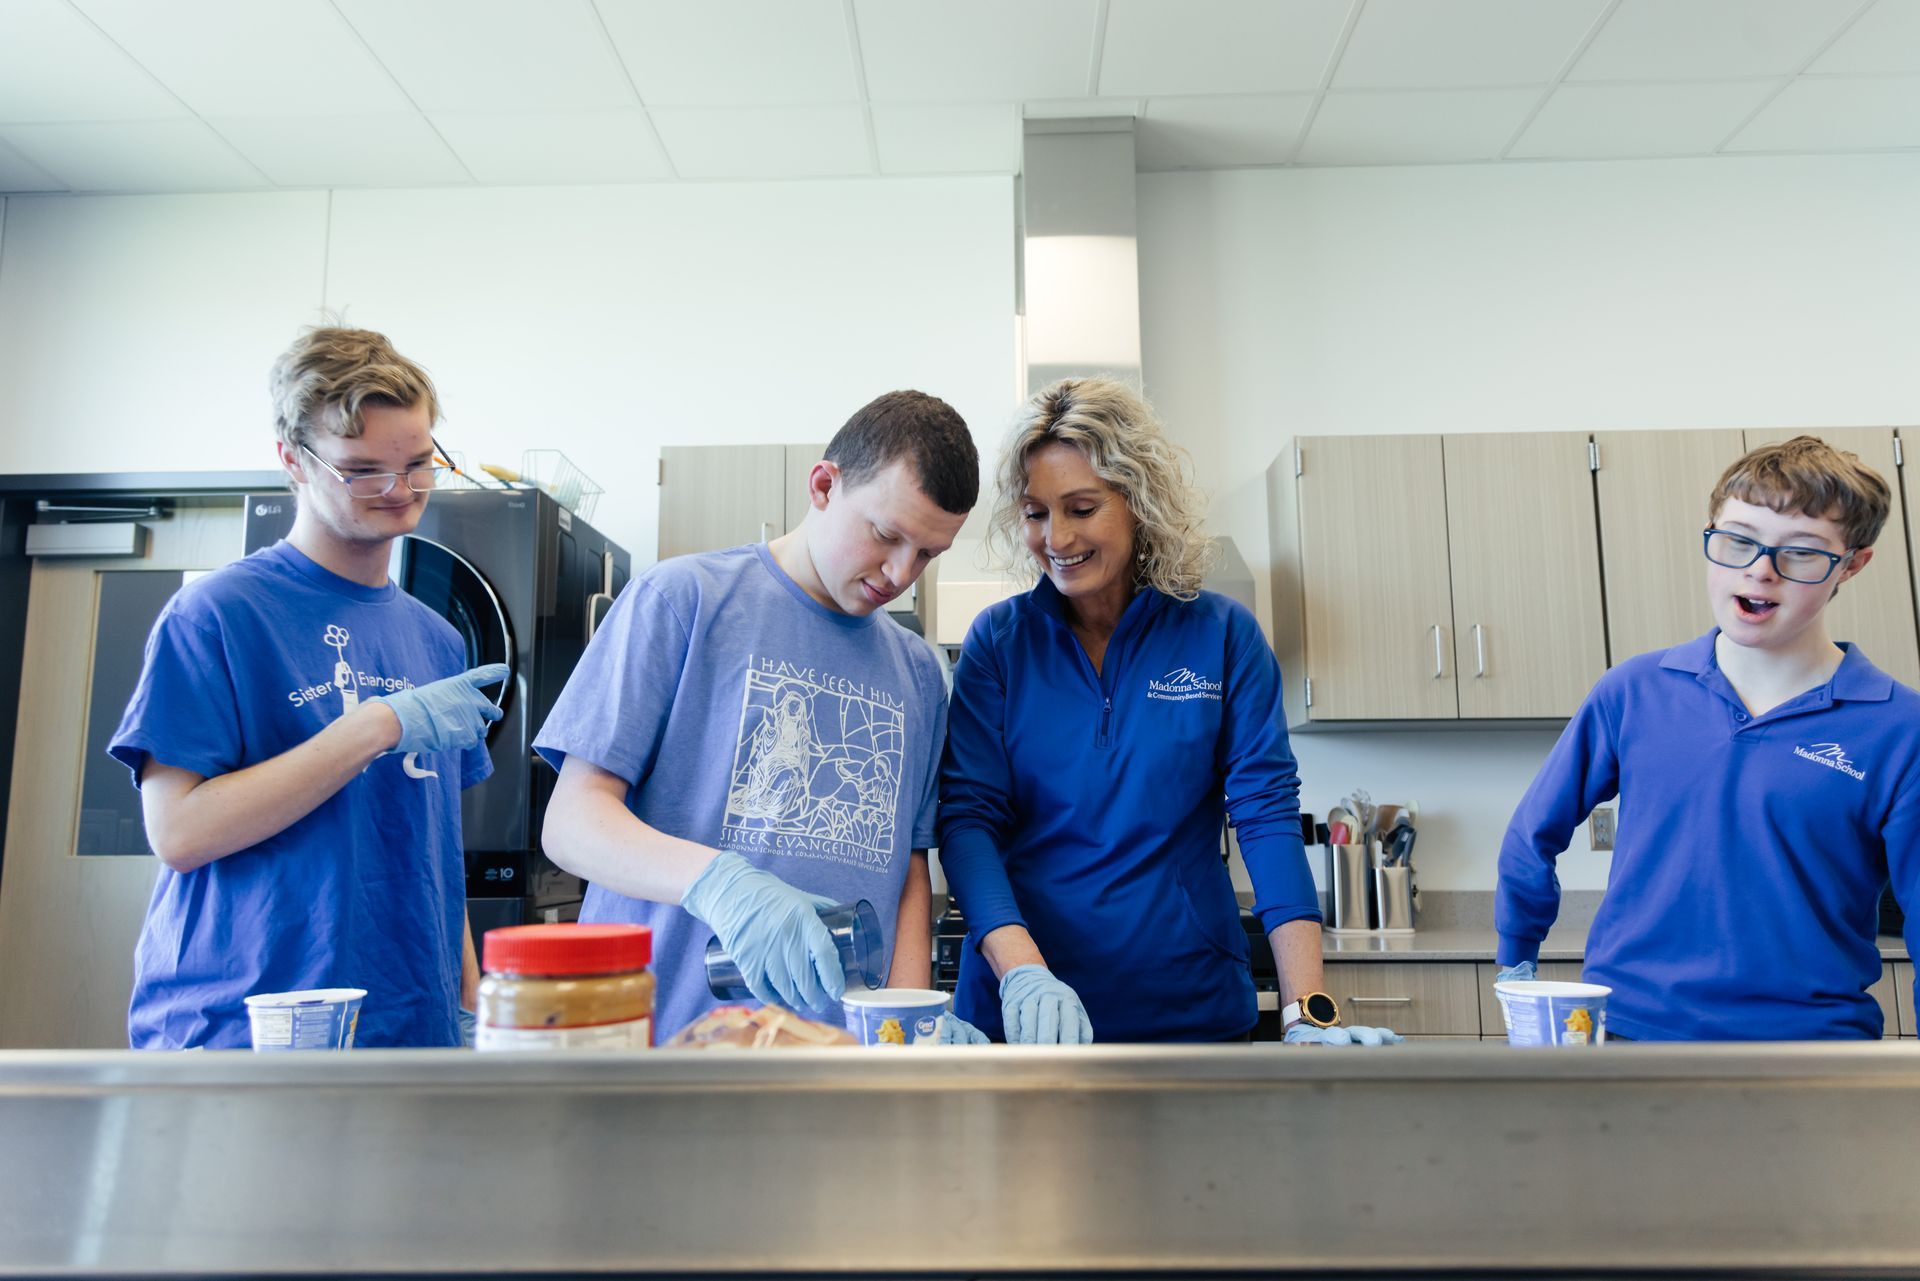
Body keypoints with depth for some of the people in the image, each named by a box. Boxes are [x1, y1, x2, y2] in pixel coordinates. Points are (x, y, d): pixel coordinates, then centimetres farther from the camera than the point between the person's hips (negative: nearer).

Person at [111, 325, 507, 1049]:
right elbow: (178, 833, -16)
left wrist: (471, 1008, 9)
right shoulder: (215, 614, -8)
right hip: (236, 1039, -5)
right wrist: (382, 724, -19)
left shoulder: (436, 640, 10)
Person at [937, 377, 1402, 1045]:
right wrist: (1021, 970, -25)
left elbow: (1268, 816, -8)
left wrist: (1308, 1013, -17)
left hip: (1191, 1008, 0)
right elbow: (967, 817, -9)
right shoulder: (997, 640, -3)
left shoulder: (1223, 635, -3)